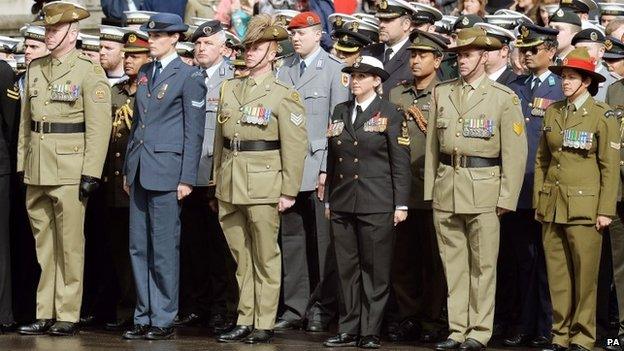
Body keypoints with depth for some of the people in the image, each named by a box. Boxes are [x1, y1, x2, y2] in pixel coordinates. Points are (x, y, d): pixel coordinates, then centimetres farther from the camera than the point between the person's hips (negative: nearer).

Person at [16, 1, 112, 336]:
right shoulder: (35, 69, 14)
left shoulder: (89, 71, -4)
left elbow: (99, 127, -9)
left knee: (70, 244, -2)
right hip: (37, 170, 6)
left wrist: (91, 173, -14)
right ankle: (44, 313, 12)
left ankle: (68, 315, 3)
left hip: (69, 169, -6)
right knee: (42, 242, 8)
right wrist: (22, 164, 12)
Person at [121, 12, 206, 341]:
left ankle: (163, 320, 3)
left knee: (164, 248, -3)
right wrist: (127, 169, 16)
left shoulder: (189, 76, -5)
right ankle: (144, 317, 13)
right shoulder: (144, 73, 15)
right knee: (138, 246, 7)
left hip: (167, 170, -7)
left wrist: (187, 178, -11)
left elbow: (194, 131, -7)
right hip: (140, 171, 7)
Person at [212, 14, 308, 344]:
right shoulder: (229, 89, 13)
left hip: (263, 187, -5)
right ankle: (245, 320, 15)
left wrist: (289, 191, -11)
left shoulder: (283, 95, -4)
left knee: (265, 259, 1)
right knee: (241, 258, 10)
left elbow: (295, 146, -7)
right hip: (230, 188, 5)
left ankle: (264, 324, 5)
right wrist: (217, 181, 14)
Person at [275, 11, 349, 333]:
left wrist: (328, 168, -12)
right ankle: (295, 308, 13)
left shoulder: (336, 70, -2)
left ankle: (322, 308, 6)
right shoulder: (284, 72, 13)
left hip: (320, 169, -5)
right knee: (292, 240, 7)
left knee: (324, 240, -1)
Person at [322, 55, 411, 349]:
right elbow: (332, 158, 16)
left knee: (375, 270, -1)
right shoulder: (340, 112, 13)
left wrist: (401, 204, -7)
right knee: (347, 269, 6)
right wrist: (328, 199, 13)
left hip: (376, 204, -5)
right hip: (342, 203, 5)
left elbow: (401, 162, -4)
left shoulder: (389, 113, -1)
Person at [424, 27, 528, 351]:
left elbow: (515, 152, -3)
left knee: (483, 264, -1)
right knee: (453, 263, 6)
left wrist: (507, 198, -7)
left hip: (484, 191, -4)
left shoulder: (504, 98, -1)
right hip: (446, 190, 4)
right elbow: (432, 145, 14)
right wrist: (430, 190, 9)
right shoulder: (441, 93, 11)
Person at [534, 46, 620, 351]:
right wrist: (538, 201, 11)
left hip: (584, 206, -5)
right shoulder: (553, 112, 11)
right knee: (557, 274, 6)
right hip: (552, 206, 5)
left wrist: (605, 210, -9)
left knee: (584, 274, -3)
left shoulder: (602, 116, -4)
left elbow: (610, 166, -5)